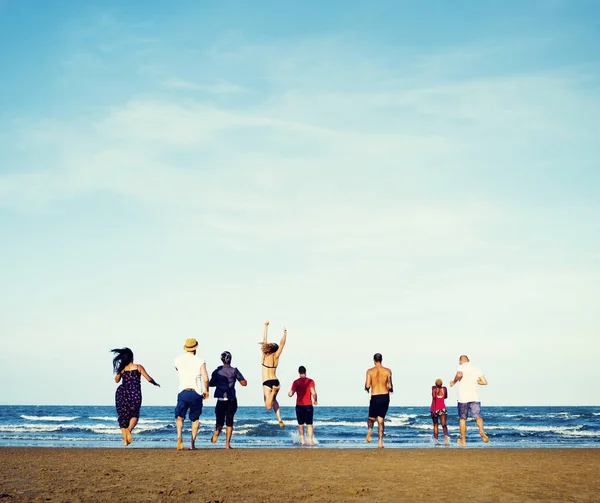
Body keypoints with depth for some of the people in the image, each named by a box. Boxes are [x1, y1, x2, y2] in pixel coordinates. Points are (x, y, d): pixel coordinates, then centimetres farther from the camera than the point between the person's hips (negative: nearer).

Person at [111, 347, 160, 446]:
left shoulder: (122, 369, 5)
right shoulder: (138, 367, 0)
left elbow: (116, 380, 20)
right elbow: (149, 379, -2)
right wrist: (155, 383, 16)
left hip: (122, 393, 2)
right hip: (135, 394, -2)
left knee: (122, 416, 10)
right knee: (134, 415, 10)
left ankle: (125, 440, 1)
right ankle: (129, 429, -22)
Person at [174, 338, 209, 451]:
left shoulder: (178, 360, 4)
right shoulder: (200, 361, -2)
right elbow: (205, 379, -7)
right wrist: (206, 390, 8)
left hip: (183, 392, 1)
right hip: (196, 393, 0)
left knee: (180, 417, 5)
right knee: (195, 419, 16)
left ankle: (179, 436, -23)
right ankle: (192, 443, 11)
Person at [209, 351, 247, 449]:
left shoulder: (217, 371, 3)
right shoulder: (234, 371, -3)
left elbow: (210, 384, 6)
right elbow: (244, 383, 0)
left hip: (220, 399, 1)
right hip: (231, 400, -1)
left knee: (220, 420, 10)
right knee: (229, 422, 8)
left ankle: (217, 431, -23)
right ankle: (227, 443, 0)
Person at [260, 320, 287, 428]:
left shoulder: (264, 355, 0)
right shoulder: (276, 357, 1)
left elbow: (264, 340, 7)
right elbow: (282, 343, 6)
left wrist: (266, 326, 14)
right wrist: (285, 333, 17)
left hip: (267, 382, -3)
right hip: (275, 381, 3)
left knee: (268, 406, -9)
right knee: (274, 400, 29)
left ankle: (273, 391, -34)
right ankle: (279, 419, 12)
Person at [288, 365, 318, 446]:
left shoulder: (296, 382, -4)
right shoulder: (310, 381, -4)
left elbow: (290, 394, -9)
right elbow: (313, 393, -14)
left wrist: (289, 393, 14)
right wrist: (315, 401, 3)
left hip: (299, 406, 0)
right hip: (308, 405, 0)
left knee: (300, 424, 11)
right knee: (309, 424, 7)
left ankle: (302, 441, 7)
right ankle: (310, 440, -1)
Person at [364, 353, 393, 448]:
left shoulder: (370, 371, -3)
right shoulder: (387, 371, 0)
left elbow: (367, 386, -7)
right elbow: (389, 386, -2)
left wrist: (367, 389, 15)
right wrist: (391, 390, 20)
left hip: (375, 397, -1)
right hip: (385, 396, 1)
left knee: (371, 418, 17)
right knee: (380, 419, 8)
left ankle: (370, 431, -14)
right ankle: (380, 441, -2)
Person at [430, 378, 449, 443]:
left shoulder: (434, 388, -6)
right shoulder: (444, 388, 3)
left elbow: (434, 398, -20)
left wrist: (433, 409, -24)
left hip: (434, 409, -1)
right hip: (442, 408, 1)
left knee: (435, 425, 13)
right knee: (444, 424, -10)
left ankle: (436, 439, 12)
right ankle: (446, 435, -38)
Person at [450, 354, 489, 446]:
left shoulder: (461, 367, -2)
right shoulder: (476, 368, 12)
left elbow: (459, 374, -25)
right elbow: (485, 382, 10)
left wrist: (454, 382, -7)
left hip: (463, 398, -2)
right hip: (474, 397, 2)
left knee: (462, 419, 10)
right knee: (478, 416, 0)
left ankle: (463, 440, 15)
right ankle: (481, 431, -31)